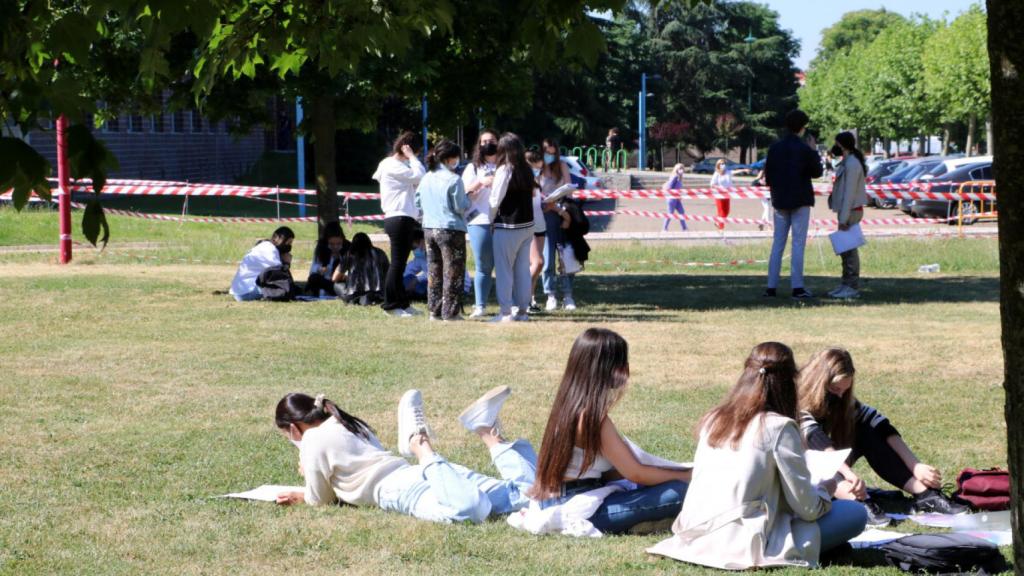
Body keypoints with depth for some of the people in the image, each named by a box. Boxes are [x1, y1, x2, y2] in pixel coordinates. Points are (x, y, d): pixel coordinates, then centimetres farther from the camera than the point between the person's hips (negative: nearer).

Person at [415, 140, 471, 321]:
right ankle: (450, 312, -1)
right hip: (451, 229, -7)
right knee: (453, 272, 0)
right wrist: (468, 197, 5)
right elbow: (461, 207, -13)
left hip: (429, 229, 7)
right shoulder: (453, 180, -14)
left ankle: (434, 310, 16)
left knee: (434, 270, 13)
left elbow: (418, 203, 14)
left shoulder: (426, 179, 6)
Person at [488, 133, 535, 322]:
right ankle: (523, 310, 15)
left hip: (507, 227, -7)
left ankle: (506, 312, 0)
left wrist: (491, 220, 3)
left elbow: (495, 200, -13)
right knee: (523, 269, 11)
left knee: (504, 270, 0)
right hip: (527, 225, 7)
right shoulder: (527, 170, 6)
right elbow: (530, 195, 9)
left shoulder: (505, 170, -14)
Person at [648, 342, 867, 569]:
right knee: (855, 513, 2)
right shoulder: (779, 427, -7)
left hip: (695, 538, 6)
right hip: (742, 546, -6)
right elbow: (808, 508, -6)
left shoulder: (713, 418, 12)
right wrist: (824, 488, 17)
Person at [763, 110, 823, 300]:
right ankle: (797, 287, -6)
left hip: (780, 201, 4)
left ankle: (771, 286, 7)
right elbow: (817, 172, -1)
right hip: (800, 201, -4)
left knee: (778, 243, 9)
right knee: (798, 243, -2)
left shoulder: (775, 148, 2)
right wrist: (814, 152, 10)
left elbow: (768, 177, 4)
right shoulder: (804, 149, -12)